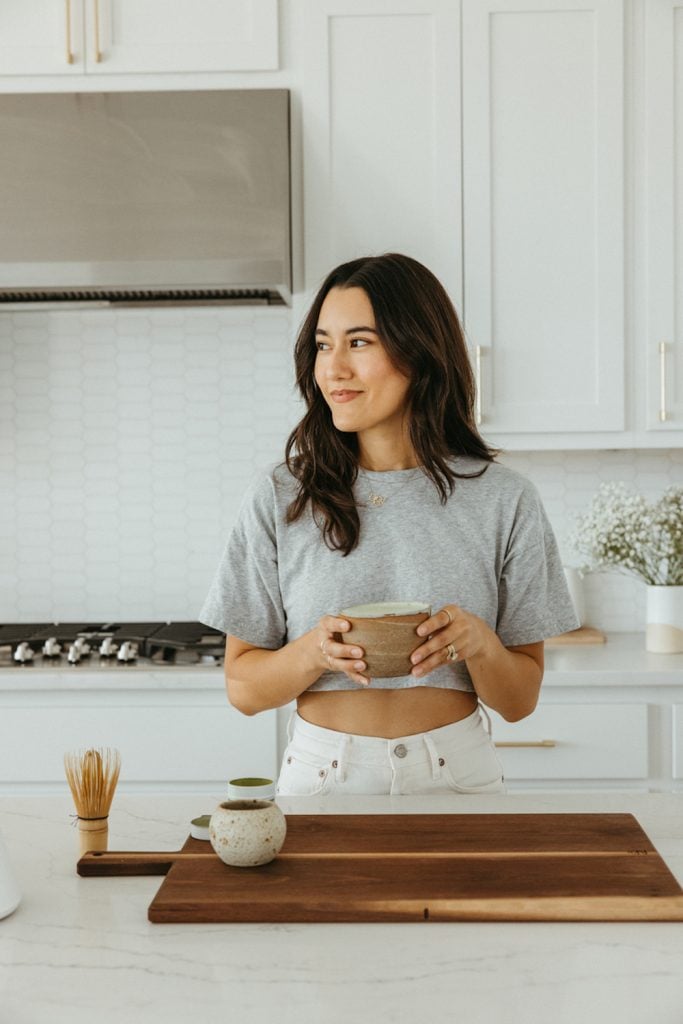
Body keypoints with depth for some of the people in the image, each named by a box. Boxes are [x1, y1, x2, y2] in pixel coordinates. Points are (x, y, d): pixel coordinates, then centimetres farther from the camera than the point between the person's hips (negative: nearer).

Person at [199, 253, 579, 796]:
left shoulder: (503, 500, -1)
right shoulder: (280, 497, 0)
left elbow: (520, 701, 4)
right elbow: (244, 688, 3)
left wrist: (479, 643, -15)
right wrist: (314, 652, -16)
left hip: (455, 772, 0)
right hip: (320, 770, 0)